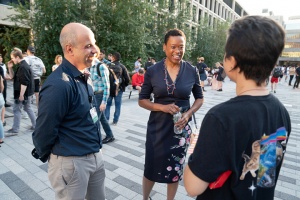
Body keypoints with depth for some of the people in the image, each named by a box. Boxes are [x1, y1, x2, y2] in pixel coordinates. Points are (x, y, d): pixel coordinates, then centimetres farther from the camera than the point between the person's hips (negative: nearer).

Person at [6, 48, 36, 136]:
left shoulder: (23, 67, -19)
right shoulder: (21, 66, 14)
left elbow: (24, 83, -24)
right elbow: (13, 77, 20)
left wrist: (21, 95, -24)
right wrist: (10, 68, 7)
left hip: (24, 93, -10)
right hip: (27, 93, 10)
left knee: (16, 109, -2)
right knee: (28, 108, 15)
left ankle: (15, 130, 7)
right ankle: (35, 125, 22)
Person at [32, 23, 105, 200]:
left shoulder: (85, 77, 4)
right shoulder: (58, 85, -26)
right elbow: (45, 130, -19)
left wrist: (94, 149, 16)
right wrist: (44, 156, -1)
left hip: (95, 155, 8)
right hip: (72, 162, -7)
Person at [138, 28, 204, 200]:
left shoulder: (192, 71, -5)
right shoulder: (153, 71, -7)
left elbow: (200, 98, 6)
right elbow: (142, 100, -2)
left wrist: (188, 114, -13)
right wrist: (162, 107, -19)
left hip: (181, 127, 1)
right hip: (158, 127, 0)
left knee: (175, 169, 17)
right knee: (152, 168, 13)